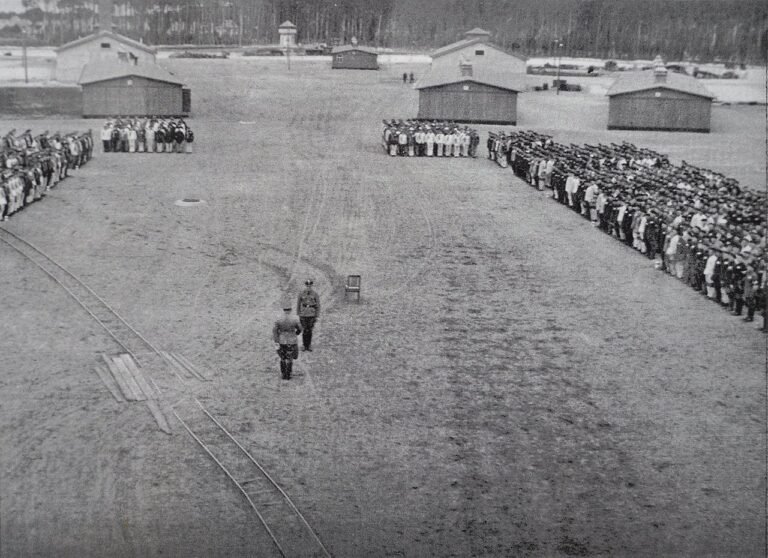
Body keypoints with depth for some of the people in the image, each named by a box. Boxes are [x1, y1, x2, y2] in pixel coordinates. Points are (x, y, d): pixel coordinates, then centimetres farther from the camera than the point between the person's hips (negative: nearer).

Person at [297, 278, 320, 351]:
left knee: (309, 331, 6)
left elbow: (318, 306, 0)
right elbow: (298, 304, 6)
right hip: (303, 315, 0)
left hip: (312, 315, 0)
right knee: (305, 331, -4)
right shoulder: (301, 294, -2)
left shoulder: (315, 294, -4)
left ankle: (309, 345, 19)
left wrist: (317, 316, -3)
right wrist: (298, 315, 6)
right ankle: (305, 346, 6)